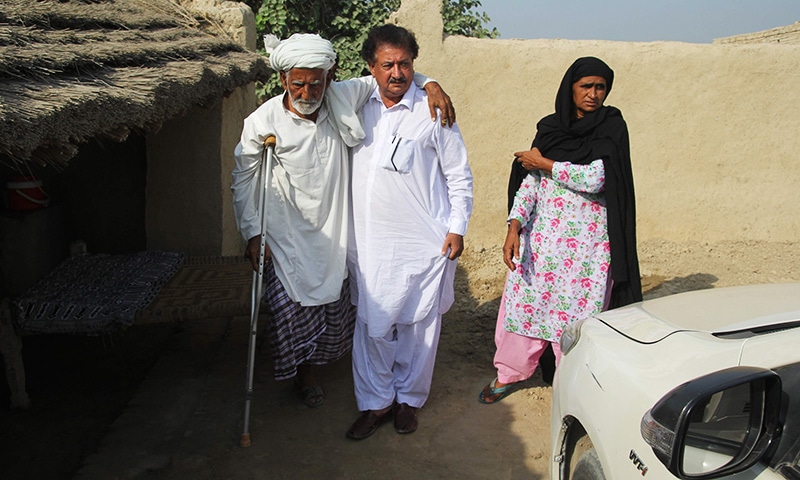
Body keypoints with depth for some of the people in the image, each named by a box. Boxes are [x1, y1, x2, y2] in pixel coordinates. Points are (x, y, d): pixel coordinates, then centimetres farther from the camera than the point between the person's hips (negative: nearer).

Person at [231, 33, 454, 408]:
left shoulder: (342, 99, -8)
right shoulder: (263, 123, -14)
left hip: (334, 231, 3)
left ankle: (315, 361, 45)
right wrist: (252, 233, -3)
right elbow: (243, 179, -2)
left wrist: (429, 83, -10)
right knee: (291, 307, 2)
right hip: (286, 234, -2)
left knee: (334, 302, 14)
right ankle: (302, 372, 31)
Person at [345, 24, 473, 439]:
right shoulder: (358, 109, 5)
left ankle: (410, 399, 29)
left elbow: (459, 175, -1)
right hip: (368, 241, 3)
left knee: (419, 325, 9)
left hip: (424, 242, -3)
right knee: (372, 325, 8)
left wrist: (457, 227, -3)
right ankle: (376, 402, 25)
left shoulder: (433, 112, -5)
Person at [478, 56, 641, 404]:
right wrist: (514, 226, -10)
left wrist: (543, 163, -8)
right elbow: (530, 179, 2)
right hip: (541, 234, 3)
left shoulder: (611, 128, -3)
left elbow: (594, 179, -17)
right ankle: (509, 372, 25)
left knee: (577, 310, 1)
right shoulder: (550, 127, 7)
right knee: (524, 298, 7)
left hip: (587, 242, -3)